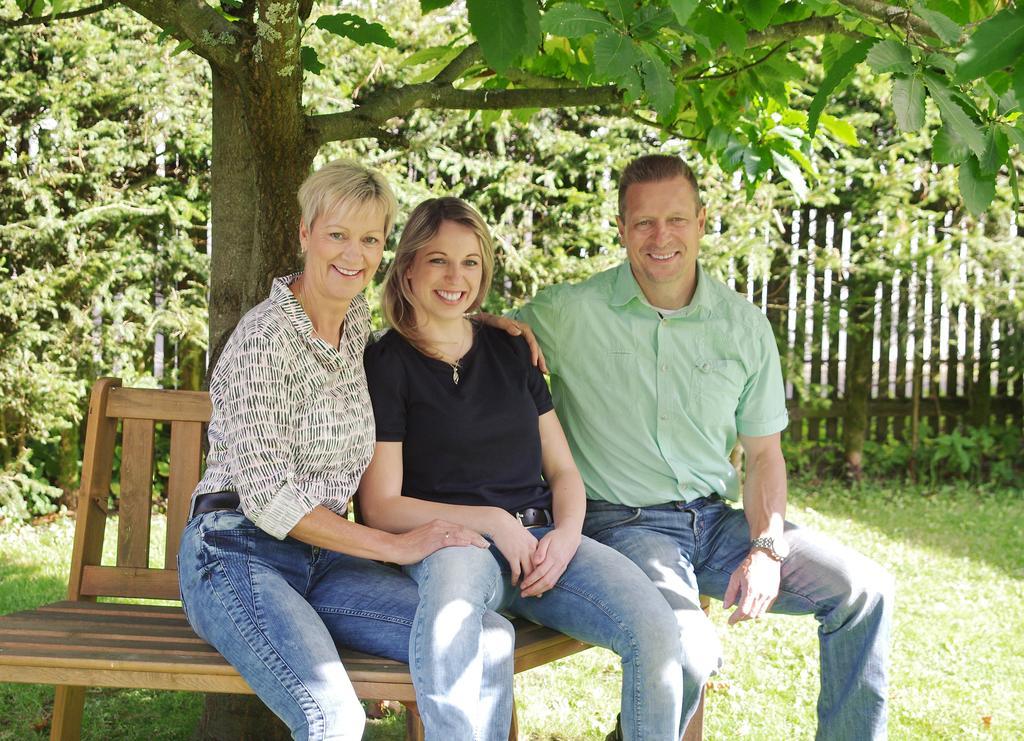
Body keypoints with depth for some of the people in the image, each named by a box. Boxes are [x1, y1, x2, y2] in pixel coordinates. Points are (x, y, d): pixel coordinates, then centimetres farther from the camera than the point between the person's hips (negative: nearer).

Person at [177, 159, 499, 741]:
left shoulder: (359, 322, 9)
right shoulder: (266, 337, -13)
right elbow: (269, 498, -17)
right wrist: (398, 546, -15)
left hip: (320, 558, 7)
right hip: (240, 555, -7)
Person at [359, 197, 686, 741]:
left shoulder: (509, 351, 19)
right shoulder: (385, 364, 3)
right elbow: (381, 507, -2)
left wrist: (567, 533, -4)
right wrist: (492, 521, -12)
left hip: (543, 537, 5)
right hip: (450, 542, -4)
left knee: (655, 630, -24)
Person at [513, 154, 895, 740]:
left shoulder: (745, 326, 7)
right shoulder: (569, 313, -5)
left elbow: (764, 453, 11)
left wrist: (766, 549, -5)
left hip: (716, 518, 5)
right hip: (622, 522, -5)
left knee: (865, 589, -8)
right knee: (690, 646, -34)